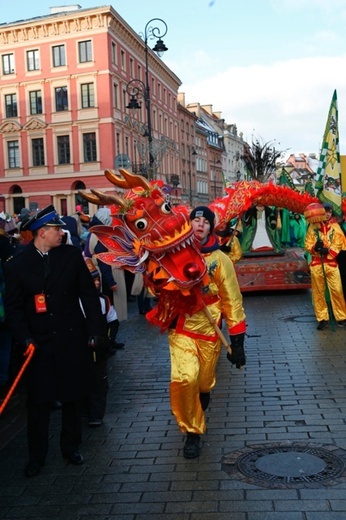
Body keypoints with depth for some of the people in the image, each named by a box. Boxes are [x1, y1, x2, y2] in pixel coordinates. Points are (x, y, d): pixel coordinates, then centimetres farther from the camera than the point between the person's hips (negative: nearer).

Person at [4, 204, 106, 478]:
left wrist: (95, 330, -4)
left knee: (73, 397, 13)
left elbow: (89, 294, 1)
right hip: (39, 343, -1)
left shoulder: (72, 255, -1)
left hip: (72, 339, 1)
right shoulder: (17, 265, -2)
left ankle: (71, 446, 32)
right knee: (38, 402, 6)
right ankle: (36, 456, 23)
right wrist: (25, 338, -12)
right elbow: (13, 307, 0)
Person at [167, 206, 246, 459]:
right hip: (181, 330, 0)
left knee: (204, 384, 13)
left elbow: (232, 301, -3)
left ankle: (197, 412, 49)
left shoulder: (220, 260, -4)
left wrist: (237, 340, -6)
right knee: (184, 379, -18)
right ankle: (192, 431, 4)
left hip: (209, 332, 0)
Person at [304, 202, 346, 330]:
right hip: (316, 264, 2)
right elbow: (307, 245, 2)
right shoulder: (312, 228, 2)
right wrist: (315, 247, -19)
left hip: (331, 263, -2)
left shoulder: (334, 226, -2)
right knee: (318, 292, 5)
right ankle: (322, 319, 14)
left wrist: (327, 250, -22)